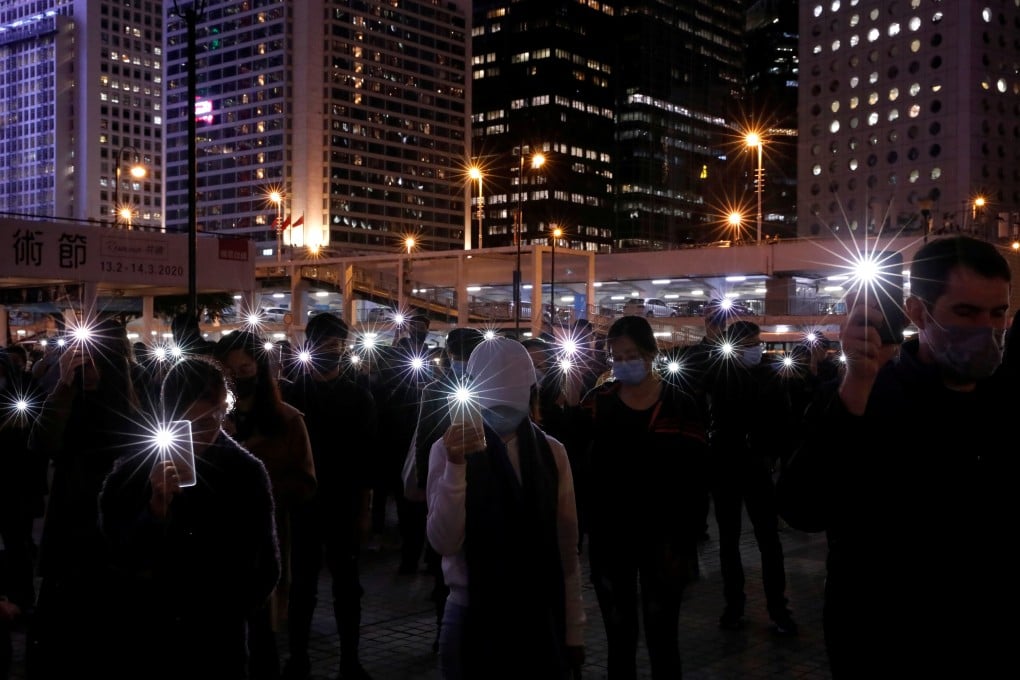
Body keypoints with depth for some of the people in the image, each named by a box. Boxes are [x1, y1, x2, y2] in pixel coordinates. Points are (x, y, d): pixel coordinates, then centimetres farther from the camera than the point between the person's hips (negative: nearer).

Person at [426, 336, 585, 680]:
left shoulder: (552, 453, 2)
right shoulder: (450, 449, -6)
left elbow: (566, 547, 5)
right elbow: (444, 542, -16)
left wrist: (573, 629, 6)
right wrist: (456, 466, -28)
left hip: (542, 621, 2)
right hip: (475, 621, -2)